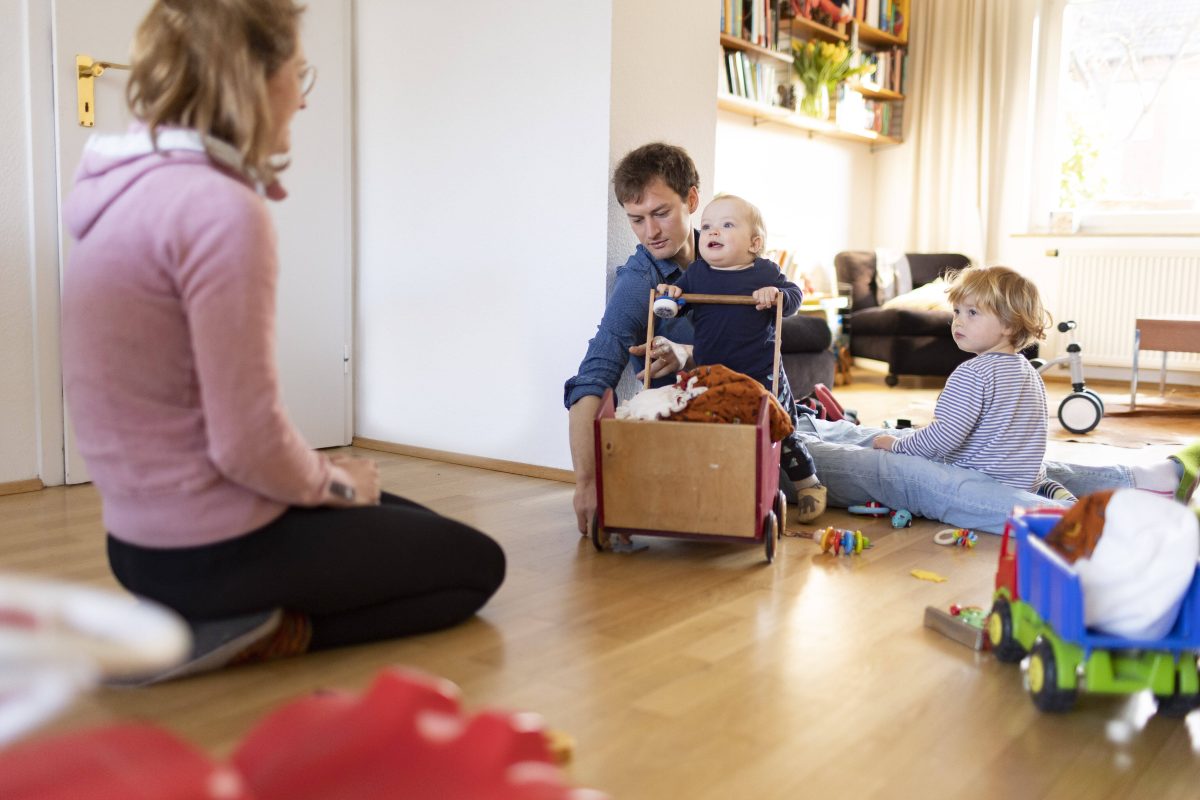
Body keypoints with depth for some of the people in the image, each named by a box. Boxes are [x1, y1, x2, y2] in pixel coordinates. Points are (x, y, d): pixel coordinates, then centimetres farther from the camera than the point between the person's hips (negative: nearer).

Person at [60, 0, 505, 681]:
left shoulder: (135, 186, 5)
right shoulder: (221, 208, -24)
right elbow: (248, 442, -25)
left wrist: (318, 475, 8)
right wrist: (333, 483, -5)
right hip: (213, 547, -9)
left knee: (423, 529, 26)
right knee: (477, 564, 11)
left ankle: (241, 621, 11)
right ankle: (260, 635, -3)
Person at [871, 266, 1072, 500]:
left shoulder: (973, 373, -19)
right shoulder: (1030, 371, 10)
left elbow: (946, 435, -25)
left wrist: (897, 444, -12)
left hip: (986, 485, -10)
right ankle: (1049, 491, 9)